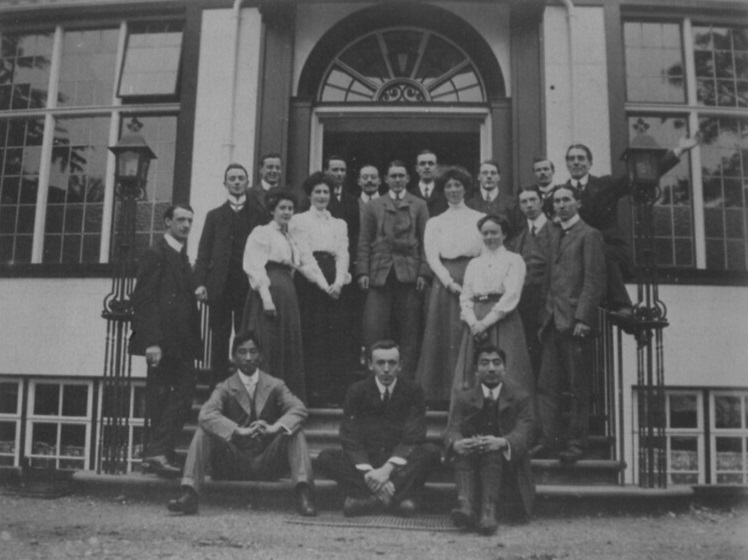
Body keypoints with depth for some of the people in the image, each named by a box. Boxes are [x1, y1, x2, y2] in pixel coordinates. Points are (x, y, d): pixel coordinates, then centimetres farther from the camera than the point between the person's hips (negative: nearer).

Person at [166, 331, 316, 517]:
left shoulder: (275, 385, 4)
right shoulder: (225, 388, 1)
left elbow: (299, 409, -12)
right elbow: (206, 414, -19)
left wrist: (274, 428, -32)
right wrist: (239, 431, -35)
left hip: (267, 465, 0)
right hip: (232, 466, 0)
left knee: (294, 429, -22)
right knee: (203, 431, -20)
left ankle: (303, 493, -31)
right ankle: (189, 493, -28)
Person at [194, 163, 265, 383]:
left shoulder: (258, 215, 10)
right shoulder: (214, 215, 14)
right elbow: (204, 252, 9)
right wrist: (200, 282, -2)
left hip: (249, 285, -1)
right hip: (220, 287, 1)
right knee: (220, 338, 2)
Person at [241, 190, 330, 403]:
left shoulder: (292, 237, 21)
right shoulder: (261, 233, 1)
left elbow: (308, 262, 15)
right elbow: (255, 267, -9)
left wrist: (325, 286, 4)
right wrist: (266, 298, -18)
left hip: (288, 294, 7)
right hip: (268, 292, -7)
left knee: (290, 346, 7)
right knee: (268, 347, -6)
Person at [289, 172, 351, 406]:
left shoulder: (340, 224, 22)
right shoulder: (299, 220, 9)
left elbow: (343, 254, 10)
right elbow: (303, 254, -2)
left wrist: (338, 282, -8)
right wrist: (323, 282, -13)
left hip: (335, 283, 4)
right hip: (308, 279, -4)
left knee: (336, 336, -4)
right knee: (312, 336, -9)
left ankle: (335, 392, -1)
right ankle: (315, 392, -7)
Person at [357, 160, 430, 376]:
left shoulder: (419, 206, 11)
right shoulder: (374, 206, 14)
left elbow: (425, 242, 6)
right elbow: (364, 241, 10)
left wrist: (424, 273, -5)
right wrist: (363, 271, -1)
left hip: (409, 273, 0)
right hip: (380, 273, 1)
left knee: (409, 332, 1)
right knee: (374, 328, -6)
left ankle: (407, 378, 9)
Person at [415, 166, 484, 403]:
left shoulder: (480, 219, 10)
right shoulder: (435, 222, 12)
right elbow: (432, 257, 2)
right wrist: (450, 283, -11)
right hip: (444, 283, 1)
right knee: (445, 336, -2)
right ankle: (443, 391, 4)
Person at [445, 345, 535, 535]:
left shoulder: (521, 398, 8)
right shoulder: (464, 399, 13)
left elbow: (523, 434, -9)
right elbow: (452, 432, -3)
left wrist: (502, 443, -34)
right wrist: (457, 444, -30)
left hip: (508, 467, -1)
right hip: (471, 466, 2)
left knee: (493, 451, -33)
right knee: (462, 449, -30)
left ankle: (489, 510, -51)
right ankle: (466, 504, -50)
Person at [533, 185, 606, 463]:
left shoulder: (589, 235, -2)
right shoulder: (553, 235, 19)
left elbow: (594, 281, -9)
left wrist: (582, 318, -16)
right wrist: (545, 316, 10)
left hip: (575, 321, -6)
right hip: (552, 321, 6)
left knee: (578, 388, 1)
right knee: (547, 385, 3)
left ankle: (576, 443, 8)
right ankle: (548, 441, 8)